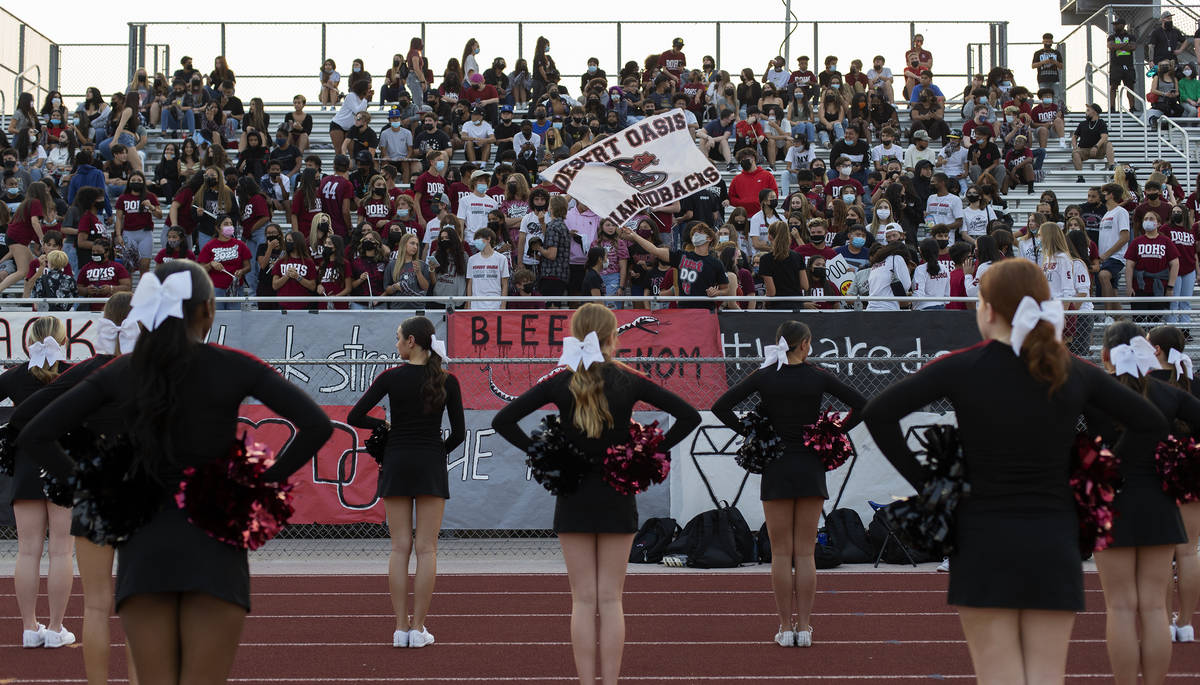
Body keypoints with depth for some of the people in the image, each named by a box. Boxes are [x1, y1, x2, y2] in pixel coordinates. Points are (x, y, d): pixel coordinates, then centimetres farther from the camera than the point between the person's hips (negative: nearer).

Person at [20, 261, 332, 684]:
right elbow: (318, 426, -12)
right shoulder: (236, 367, -3)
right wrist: (267, 482, 1)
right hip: (212, 544, -2)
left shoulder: (120, 372, 5)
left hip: (146, 544, 2)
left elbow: (34, 436, 2)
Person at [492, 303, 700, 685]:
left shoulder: (560, 382, -4)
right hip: (617, 496, 0)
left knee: (583, 600, 5)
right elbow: (689, 416, -4)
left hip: (573, 499, 0)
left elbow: (503, 421, -6)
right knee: (610, 600, 5)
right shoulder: (629, 381, -4)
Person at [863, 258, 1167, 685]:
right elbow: (1151, 425, 9)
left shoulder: (963, 368, -6)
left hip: (985, 544, -2)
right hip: (1053, 546, 2)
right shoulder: (1074, 373, 2)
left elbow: (878, 414, -10)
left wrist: (920, 481, -2)